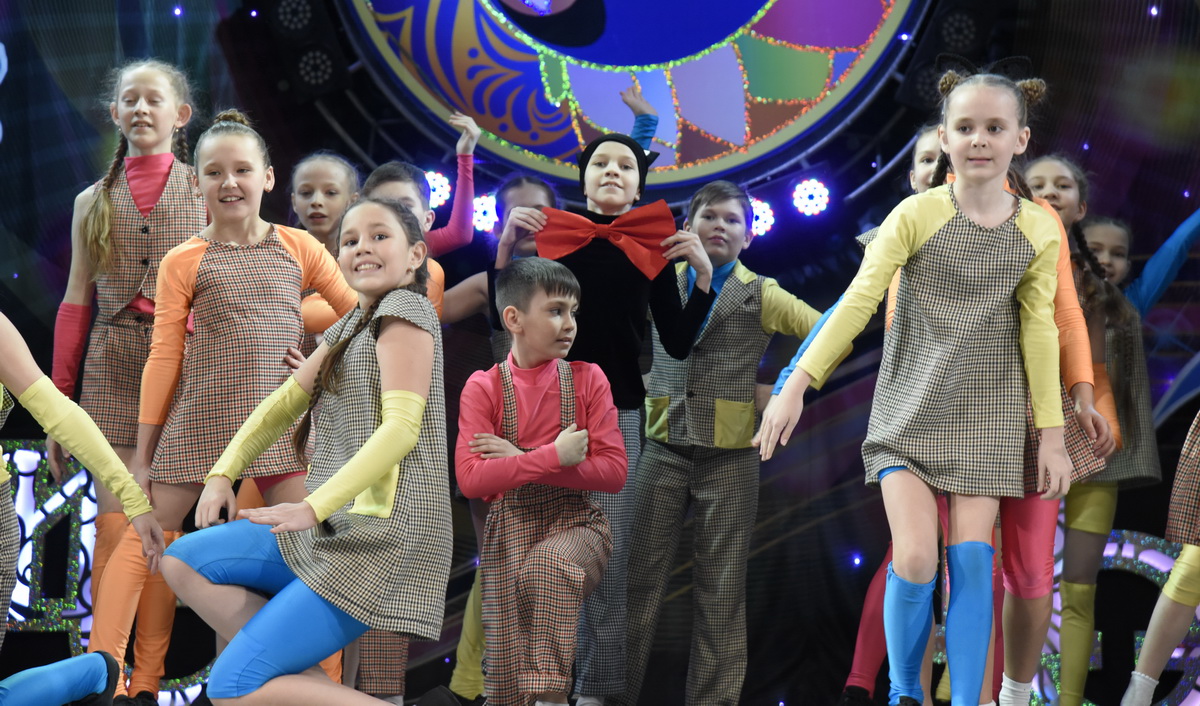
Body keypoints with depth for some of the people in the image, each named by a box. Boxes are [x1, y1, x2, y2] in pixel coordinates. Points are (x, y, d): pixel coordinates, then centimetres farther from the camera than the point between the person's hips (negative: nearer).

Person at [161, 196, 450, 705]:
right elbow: (287, 400, 20)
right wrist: (223, 473, 4)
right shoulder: (351, 326, 20)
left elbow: (401, 427, -18)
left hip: (383, 536, -9)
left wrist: (313, 507, -25)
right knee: (183, 561, 4)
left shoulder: (405, 308, -7)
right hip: (334, 530, 9)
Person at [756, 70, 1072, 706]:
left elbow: (1039, 332, 6)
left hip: (986, 414, 2)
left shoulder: (1038, 232, 1)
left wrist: (1052, 435, 6)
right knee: (915, 561, -10)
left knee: (971, 560, -3)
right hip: (910, 408, -2)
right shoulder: (916, 215, -7)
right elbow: (857, 301, -9)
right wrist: (796, 385, -14)